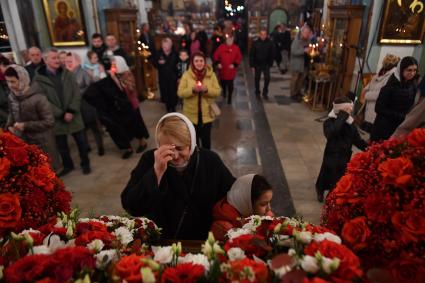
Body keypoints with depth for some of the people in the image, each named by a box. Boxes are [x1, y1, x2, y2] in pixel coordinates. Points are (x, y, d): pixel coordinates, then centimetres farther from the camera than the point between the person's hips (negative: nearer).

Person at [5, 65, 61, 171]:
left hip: (41, 143, -6)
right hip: (23, 142, 6)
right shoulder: (12, 97, -1)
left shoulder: (38, 98, -22)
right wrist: (9, 126, -2)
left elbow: (49, 122, -20)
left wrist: (26, 125, -21)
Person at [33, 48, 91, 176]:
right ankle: (67, 165, 33)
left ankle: (85, 163, 29)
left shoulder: (67, 73, 2)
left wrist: (71, 111, -14)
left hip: (73, 115, 1)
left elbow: (76, 93, -3)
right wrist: (61, 115, -15)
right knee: (61, 145, 13)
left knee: (81, 141, 10)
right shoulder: (39, 78, -6)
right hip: (57, 119, -1)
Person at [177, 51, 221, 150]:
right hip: (191, 114, 0)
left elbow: (217, 91, -7)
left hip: (206, 114, 0)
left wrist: (206, 89, -26)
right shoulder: (186, 75, -6)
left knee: (206, 137, 13)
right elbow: (180, 93, -10)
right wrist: (192, 90, -27)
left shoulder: (211, 74, -4)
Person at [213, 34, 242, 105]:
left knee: (230, 85, 1)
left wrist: (235, 64, -15)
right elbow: (215, 55, 3)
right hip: (222, 70, 2)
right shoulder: (221, 47, 1)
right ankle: (224, 92, 48)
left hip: (231, 70, -2)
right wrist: (217, 63, -11)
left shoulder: (236, 48, -1)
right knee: (223, 83, 18)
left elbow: (239, 57, -1)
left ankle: (229, 98, 15)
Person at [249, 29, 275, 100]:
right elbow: (251, 55, -6)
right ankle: (257, 93, 24)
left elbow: (272, 54, -2)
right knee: (257, 79, 10)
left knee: (267, 78, -5)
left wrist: (270, 64, -5)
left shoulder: (270, 43, -8)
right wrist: (252, 65, -8)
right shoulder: (255, 43, -8)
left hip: (266, 64, 0)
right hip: (257, 64, 0)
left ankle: (265, 93, 11)